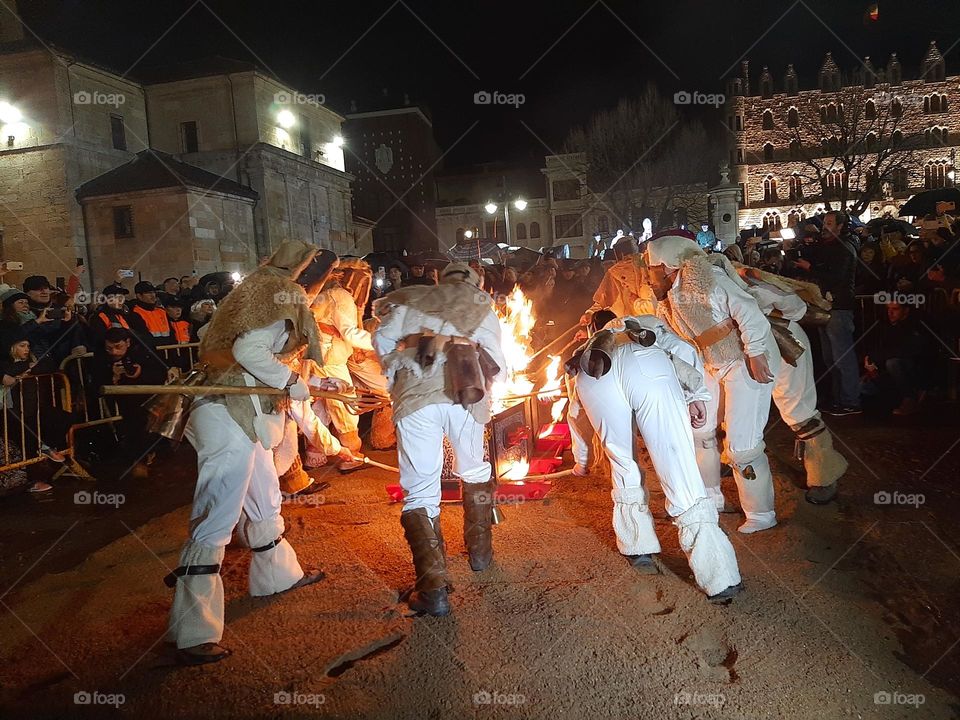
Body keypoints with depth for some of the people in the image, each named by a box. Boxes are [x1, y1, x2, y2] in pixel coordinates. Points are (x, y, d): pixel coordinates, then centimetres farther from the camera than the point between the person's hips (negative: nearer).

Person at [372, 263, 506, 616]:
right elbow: (496, 360, 16)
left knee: (420, 490, 3)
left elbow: (382, 339, 13)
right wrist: (490, 381, 36)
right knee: (475, 472, 27)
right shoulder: (480, 302, 20)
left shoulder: (413, 299, 21)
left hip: (416, 398, -1)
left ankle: (432, 588, -4)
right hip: (466, 396, 1)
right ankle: (480, 551, 37)